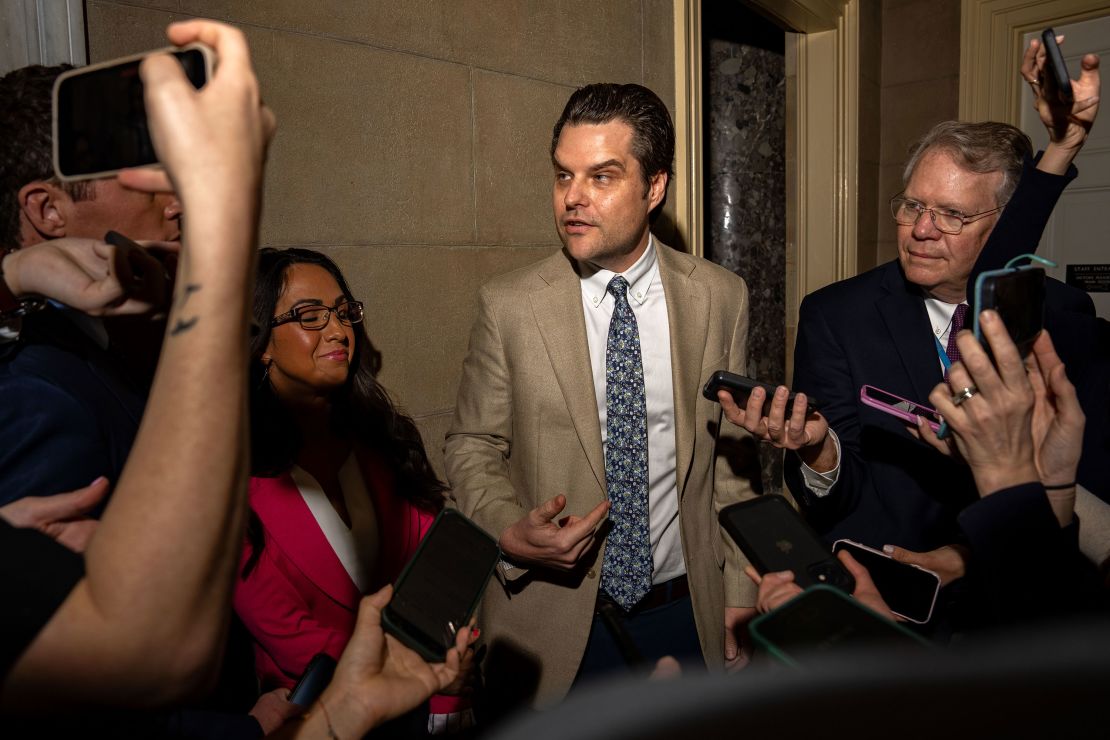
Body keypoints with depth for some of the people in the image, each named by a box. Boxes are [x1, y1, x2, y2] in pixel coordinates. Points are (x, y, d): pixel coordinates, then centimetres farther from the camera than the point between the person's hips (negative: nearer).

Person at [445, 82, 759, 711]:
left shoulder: (721, 297, -4)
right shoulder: (508, 306, -9)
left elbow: (733, 455, 2)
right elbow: (472, 447, 0)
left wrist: (740, 594, 3)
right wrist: (509, 532, -18)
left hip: (688, 617, 2)